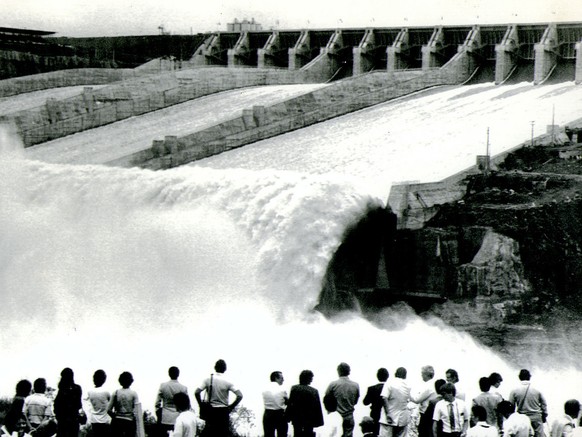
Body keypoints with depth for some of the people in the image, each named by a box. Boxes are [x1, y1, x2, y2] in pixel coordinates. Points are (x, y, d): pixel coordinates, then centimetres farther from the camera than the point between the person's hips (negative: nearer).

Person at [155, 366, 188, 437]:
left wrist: (158, 414, 15)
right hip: (178, 419, -1)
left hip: (164, 419, 1)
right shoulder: (183, 388, -6)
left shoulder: (163, 386, -2)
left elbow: (157, 404, 2)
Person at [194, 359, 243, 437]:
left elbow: (197, 393, -10)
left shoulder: (208, 380, -3)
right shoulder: (227, 382, -6)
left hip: (211, 411, 1)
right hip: (224, 412, -1)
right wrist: (231, 407, 0)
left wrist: (202, 405, 2)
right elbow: (240, 396, -12)